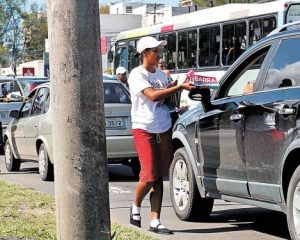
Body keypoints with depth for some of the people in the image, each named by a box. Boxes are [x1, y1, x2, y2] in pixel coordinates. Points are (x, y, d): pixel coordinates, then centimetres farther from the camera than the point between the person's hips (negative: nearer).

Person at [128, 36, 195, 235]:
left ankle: (155, 222, 3)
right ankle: (136, 207, 18)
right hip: (144, 130, -6)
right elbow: (153, 96, -24)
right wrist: (180, 87, -25)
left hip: (163, 129, 6)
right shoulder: (137, 75, -9)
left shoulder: (161, 75, 12)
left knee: (159, 177, 2)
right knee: (149, 176, -10)